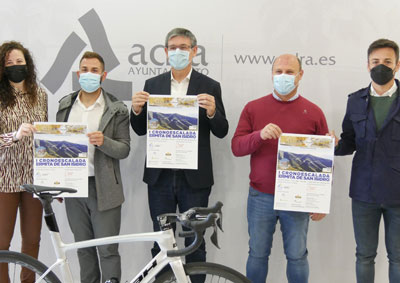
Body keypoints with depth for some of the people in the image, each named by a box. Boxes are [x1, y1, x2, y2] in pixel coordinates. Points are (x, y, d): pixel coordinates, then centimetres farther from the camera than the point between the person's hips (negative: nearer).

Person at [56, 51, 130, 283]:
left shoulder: (117, 109, -3)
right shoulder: (65, 105, 10)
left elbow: (124, 149, -5)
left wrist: (103, 141, -25)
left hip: (103, 190, -4)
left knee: (108, 250, -1)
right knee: (84, 248, 14)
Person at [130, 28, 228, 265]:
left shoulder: (210, 86, 1)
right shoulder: (152, 85, 7)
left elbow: (221, 132, -1)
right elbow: (141, 130, 8)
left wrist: (212, 111, -21)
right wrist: (136, 110, -11)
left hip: (194, 177, -2)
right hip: (160, 175, 2)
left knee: (195, 241, 8)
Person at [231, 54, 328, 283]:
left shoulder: (314, 112, 1)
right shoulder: (253, 108, 3)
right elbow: (236, 147, -3)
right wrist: (260, 135, -22)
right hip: (260, 197, 1)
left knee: (297, 256, 9)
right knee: (258, 254, 11)